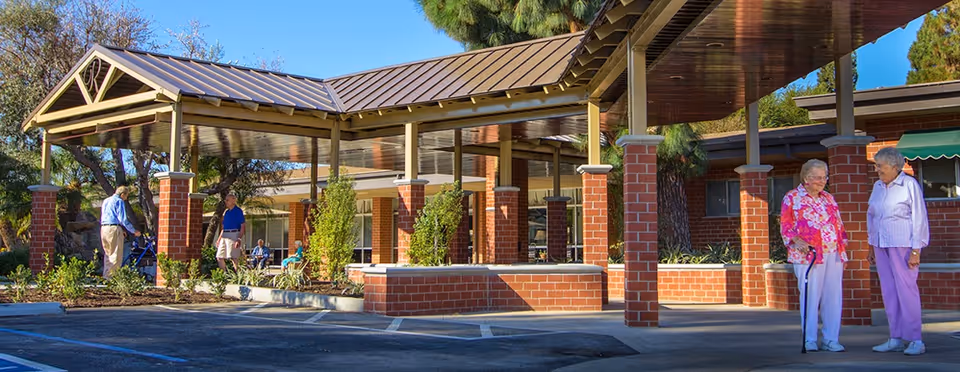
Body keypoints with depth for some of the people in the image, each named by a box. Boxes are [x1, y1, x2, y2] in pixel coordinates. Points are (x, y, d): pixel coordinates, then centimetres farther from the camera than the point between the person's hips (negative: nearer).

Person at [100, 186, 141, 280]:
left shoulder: (105, 201, 22)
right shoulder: (119, 201, -5)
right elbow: (123, 219, -12)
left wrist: (121, 230, 30)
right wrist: (134, 231, -3)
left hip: (103, 228, 8)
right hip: (114, 228, -8)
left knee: (108, 253, 15)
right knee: (116, 255, -5)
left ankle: (106, 275, 15)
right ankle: (110, 276, -10)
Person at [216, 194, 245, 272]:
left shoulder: (238, 211, -5)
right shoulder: (226, 212, 18)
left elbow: (243, 226, -10)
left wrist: (239, 239, -18)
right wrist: (219, 239, 19)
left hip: (233, 235, -8)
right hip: (224, 236, 8)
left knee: (233, 258, -11)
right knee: (219, 257, 6)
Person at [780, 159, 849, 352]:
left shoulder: (829, 198, 18)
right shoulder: (792, 198, 2)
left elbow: (839, 226, 21)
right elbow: (785, 225, -2)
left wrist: (843, 251, 15)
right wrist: (797, 242, -18)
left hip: (833, 255, 5)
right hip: (808, 255, -5)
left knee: (833, 297, 2)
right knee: (810, 296, -4)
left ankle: (831, 339, 10)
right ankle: (810, 340, 4)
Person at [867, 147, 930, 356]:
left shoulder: (909, 185, -6)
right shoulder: (878, 186, 13)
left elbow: (919, 218, -7)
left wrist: (916, 250, -12)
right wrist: (871, 247, 17)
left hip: (902, 245, -6)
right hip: (881, 245, 7)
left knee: (906, 290, -8)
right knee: (888, 292, 6)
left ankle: (915, 340, -3)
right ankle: (896, 339, 11)